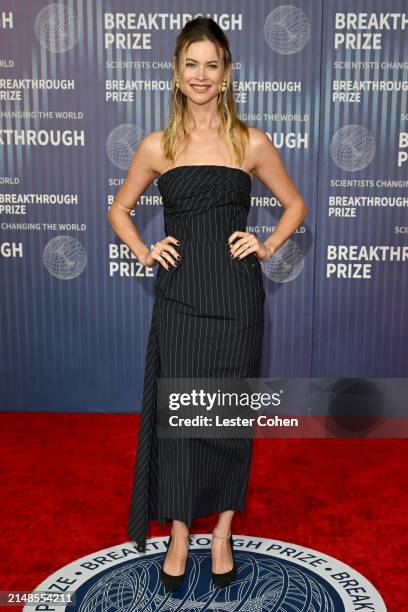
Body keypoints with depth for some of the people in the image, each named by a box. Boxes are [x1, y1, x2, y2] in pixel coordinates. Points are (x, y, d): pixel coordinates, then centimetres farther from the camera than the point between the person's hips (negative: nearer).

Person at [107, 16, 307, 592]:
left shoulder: (252, 143, 3)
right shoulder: (157, 146, 5)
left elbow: (295, 205, 14)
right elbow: (119, 209, 17)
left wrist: (268, 246, -1)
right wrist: (144, 253, 2)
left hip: (236, 299, 0)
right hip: (179, 299, 1)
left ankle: (222, 534, 29)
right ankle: (179, 536, 26)